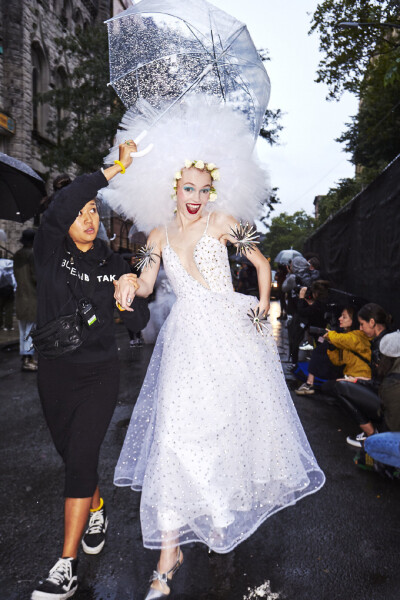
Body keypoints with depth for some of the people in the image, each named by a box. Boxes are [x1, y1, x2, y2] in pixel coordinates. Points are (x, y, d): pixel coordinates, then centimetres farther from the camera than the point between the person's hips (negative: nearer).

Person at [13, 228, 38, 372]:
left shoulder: (17, 255, 12)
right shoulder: (32, 254, -13)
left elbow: (17, 275, 17)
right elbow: (35, 275, -17)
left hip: (20, 295, 9)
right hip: (32, 296, -9)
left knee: (23, 329, 14)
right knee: (32, 329, -4)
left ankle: (25, 357, 22)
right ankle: (27, 360, -3)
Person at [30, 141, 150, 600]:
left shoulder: (113, 265, 2)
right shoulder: (50, 254, -4)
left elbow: (138, 324, 3)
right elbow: (58, 206, -25)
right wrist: (117, 167, -24)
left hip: (99, 375, -1)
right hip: (55, 375, 1)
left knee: (80, 459, -6)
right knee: (70, 454, 17)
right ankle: (97, 510, 45)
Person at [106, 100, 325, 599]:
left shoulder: (222, 222, 3)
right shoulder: (159, 233, 11)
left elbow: (261, 263, 9)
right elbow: (145, 285, 5)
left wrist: (263, 309, 4)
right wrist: (129, 286, -17)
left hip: (231, 334, -1)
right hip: (186, 338, 2)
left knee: (233, 421, 7)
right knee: (178, 431, -6)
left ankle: (225, 511, 34)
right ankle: (170, 549, 3)